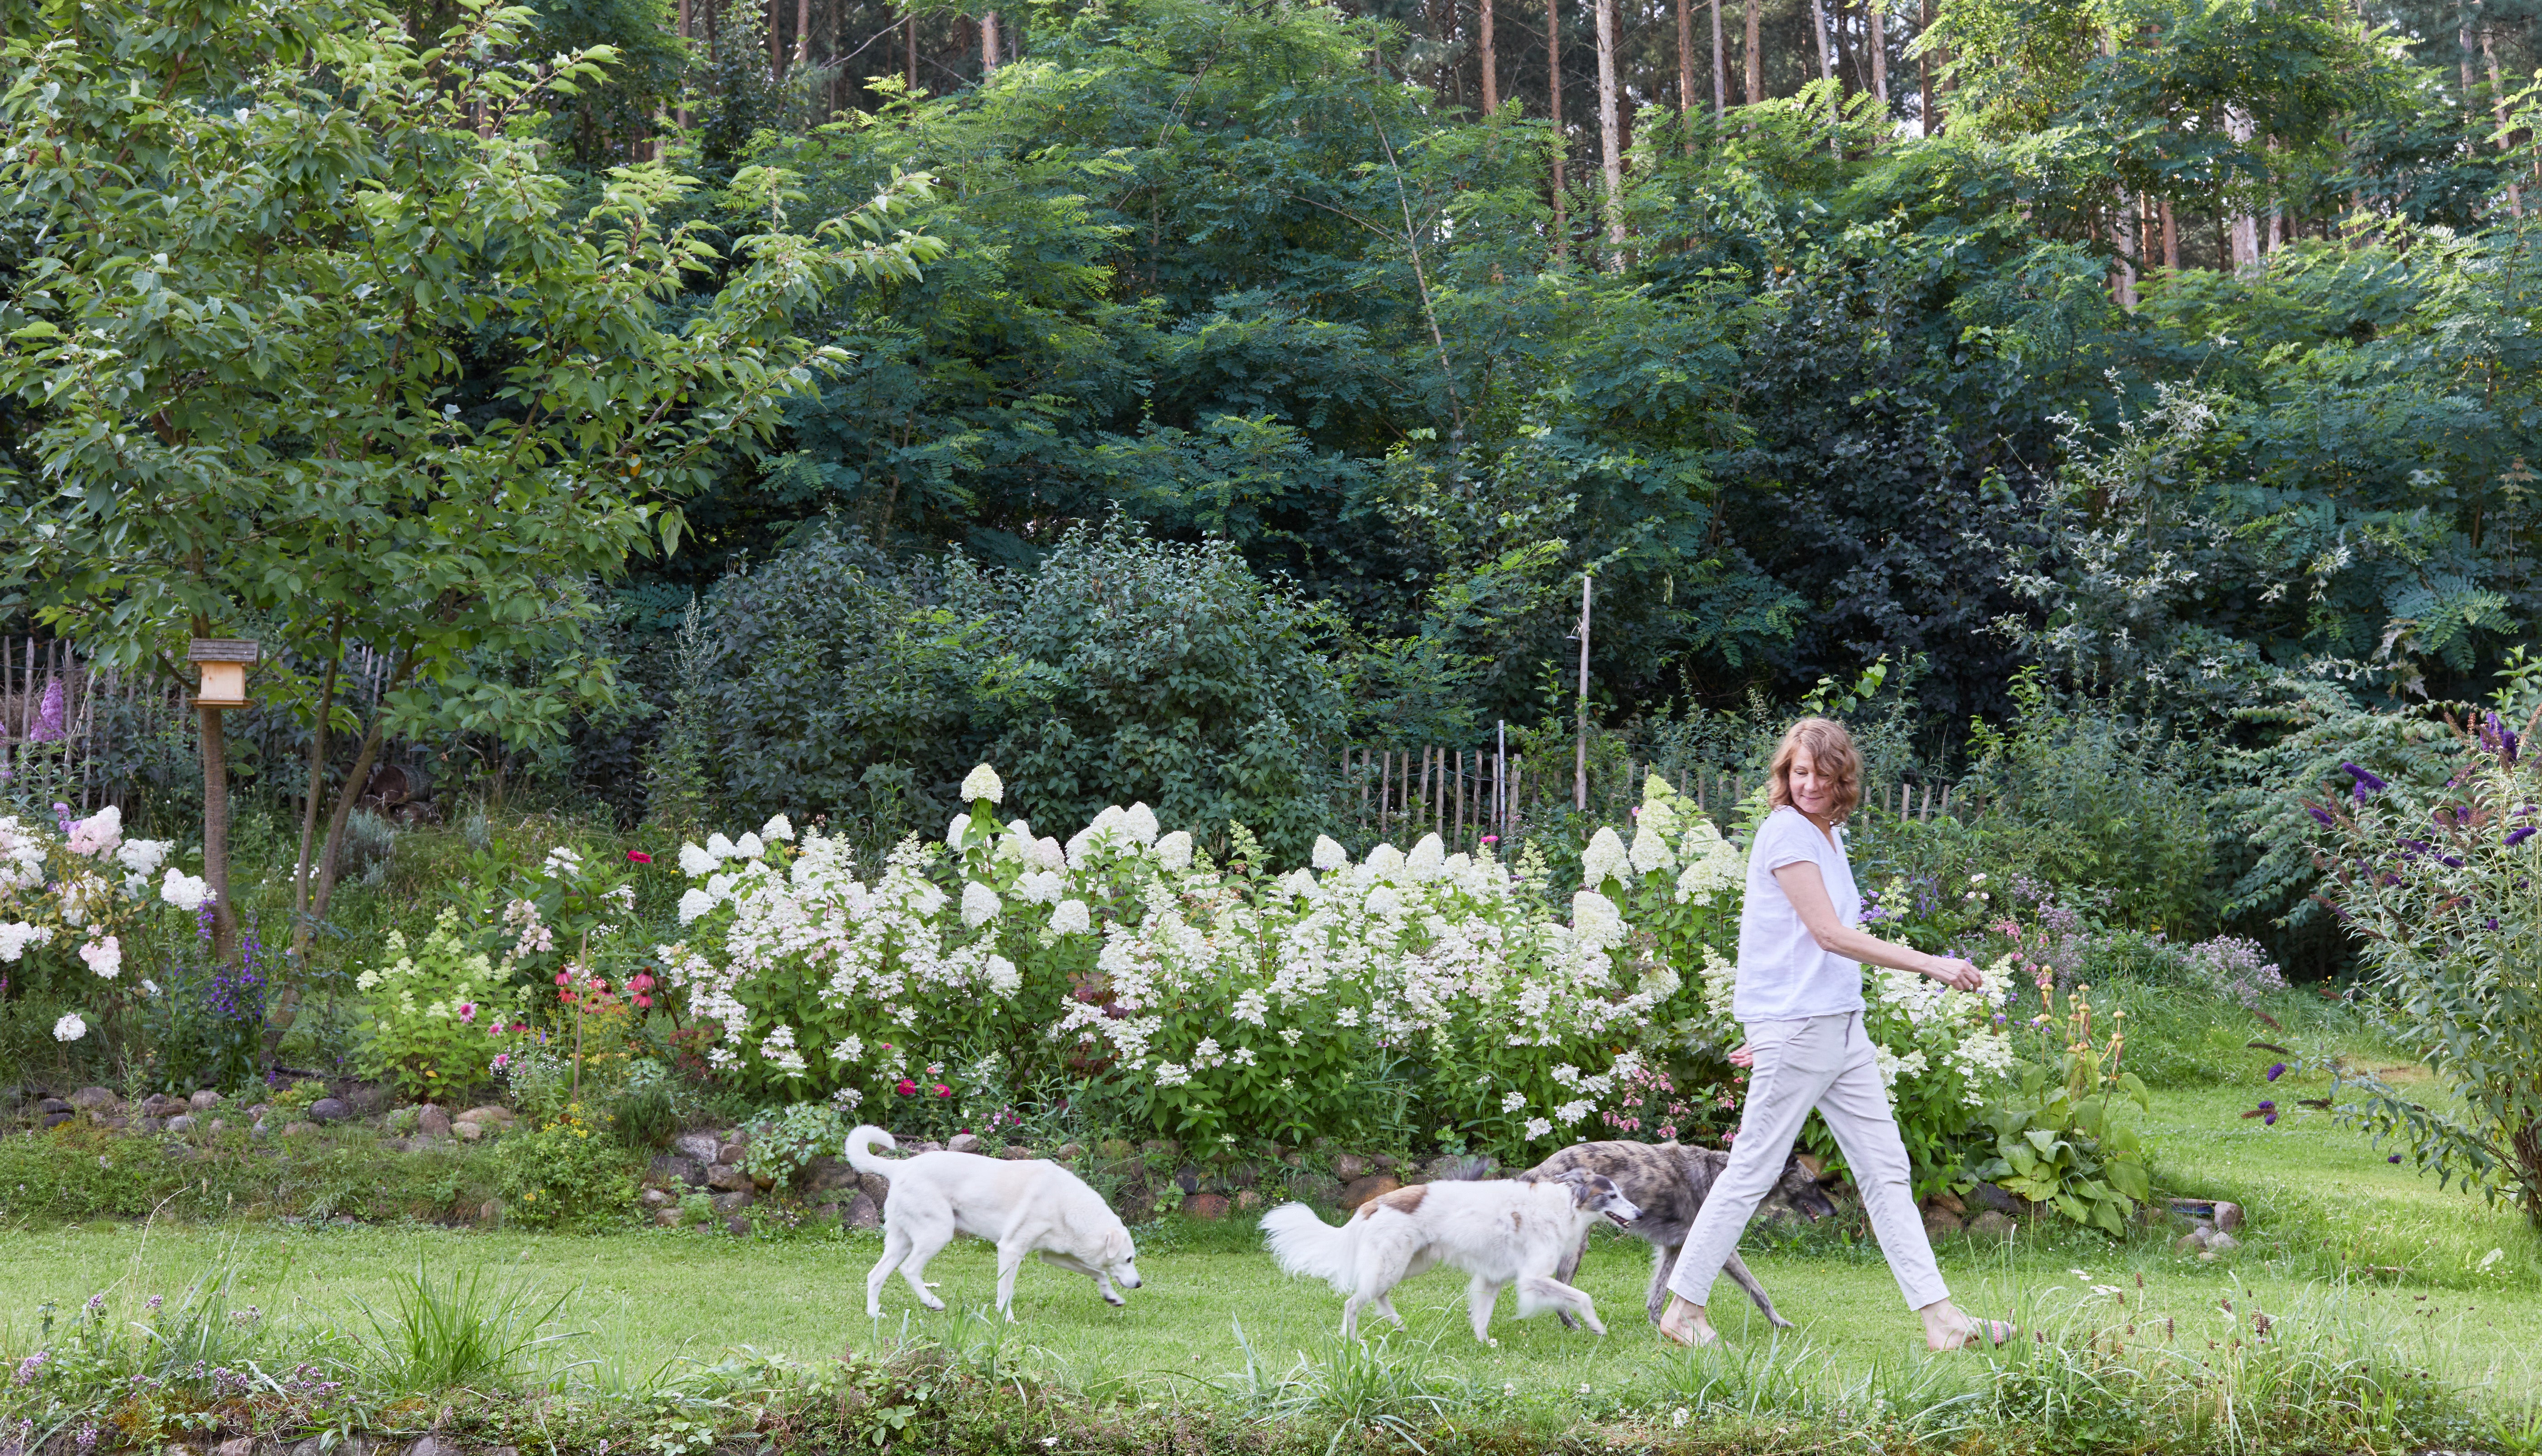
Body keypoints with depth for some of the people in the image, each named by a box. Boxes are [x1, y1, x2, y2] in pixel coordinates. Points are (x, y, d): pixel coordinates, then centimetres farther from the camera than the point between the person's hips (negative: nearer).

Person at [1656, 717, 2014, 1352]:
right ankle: (1683, 1308, 7)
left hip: (1841, 1025, 9)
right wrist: (1931, 964, -17)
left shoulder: (1828, 836, 15)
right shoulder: (1786, 831, -12)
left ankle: (1941, 1319, 7)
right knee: (1753, 1170, -3)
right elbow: (1828, 934, -17)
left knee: (1886, 1169, 6)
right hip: (1794, 1030, -9)